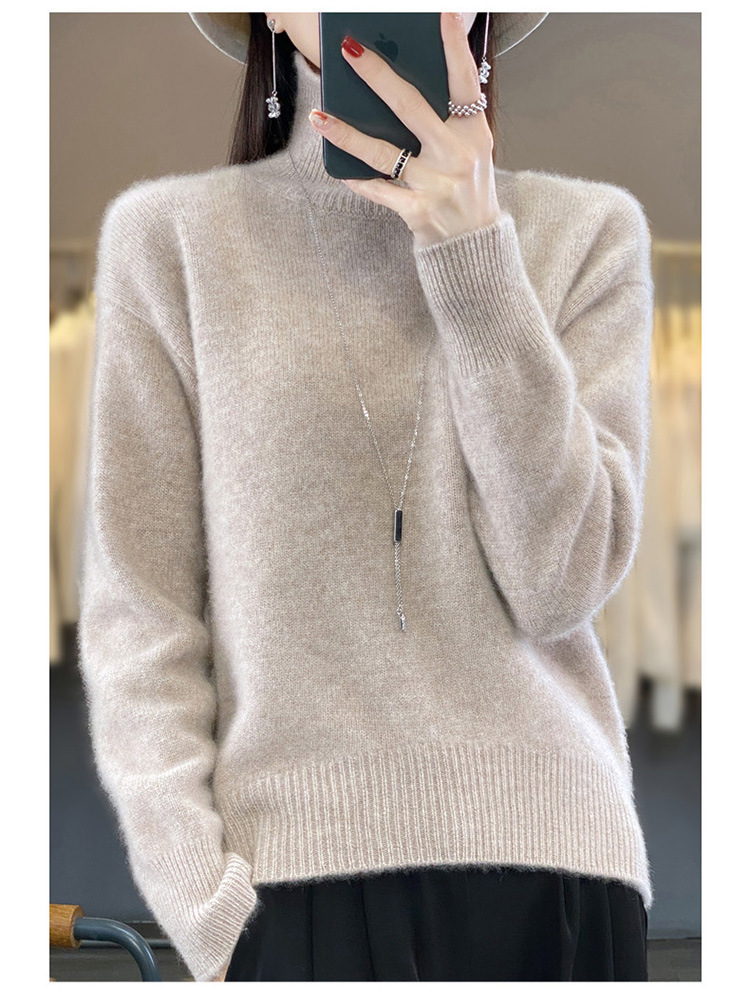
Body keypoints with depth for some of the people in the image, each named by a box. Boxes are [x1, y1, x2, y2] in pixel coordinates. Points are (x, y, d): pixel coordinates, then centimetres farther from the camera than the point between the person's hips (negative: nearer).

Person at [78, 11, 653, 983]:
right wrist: (210, 917, -10)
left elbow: (558, 582, -6)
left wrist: (473, 251, -11)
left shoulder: (588, 230, 4)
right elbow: (137, 614, -1)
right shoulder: (171, 234, 1)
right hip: (295, 875, -1)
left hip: (548, 865, 1)